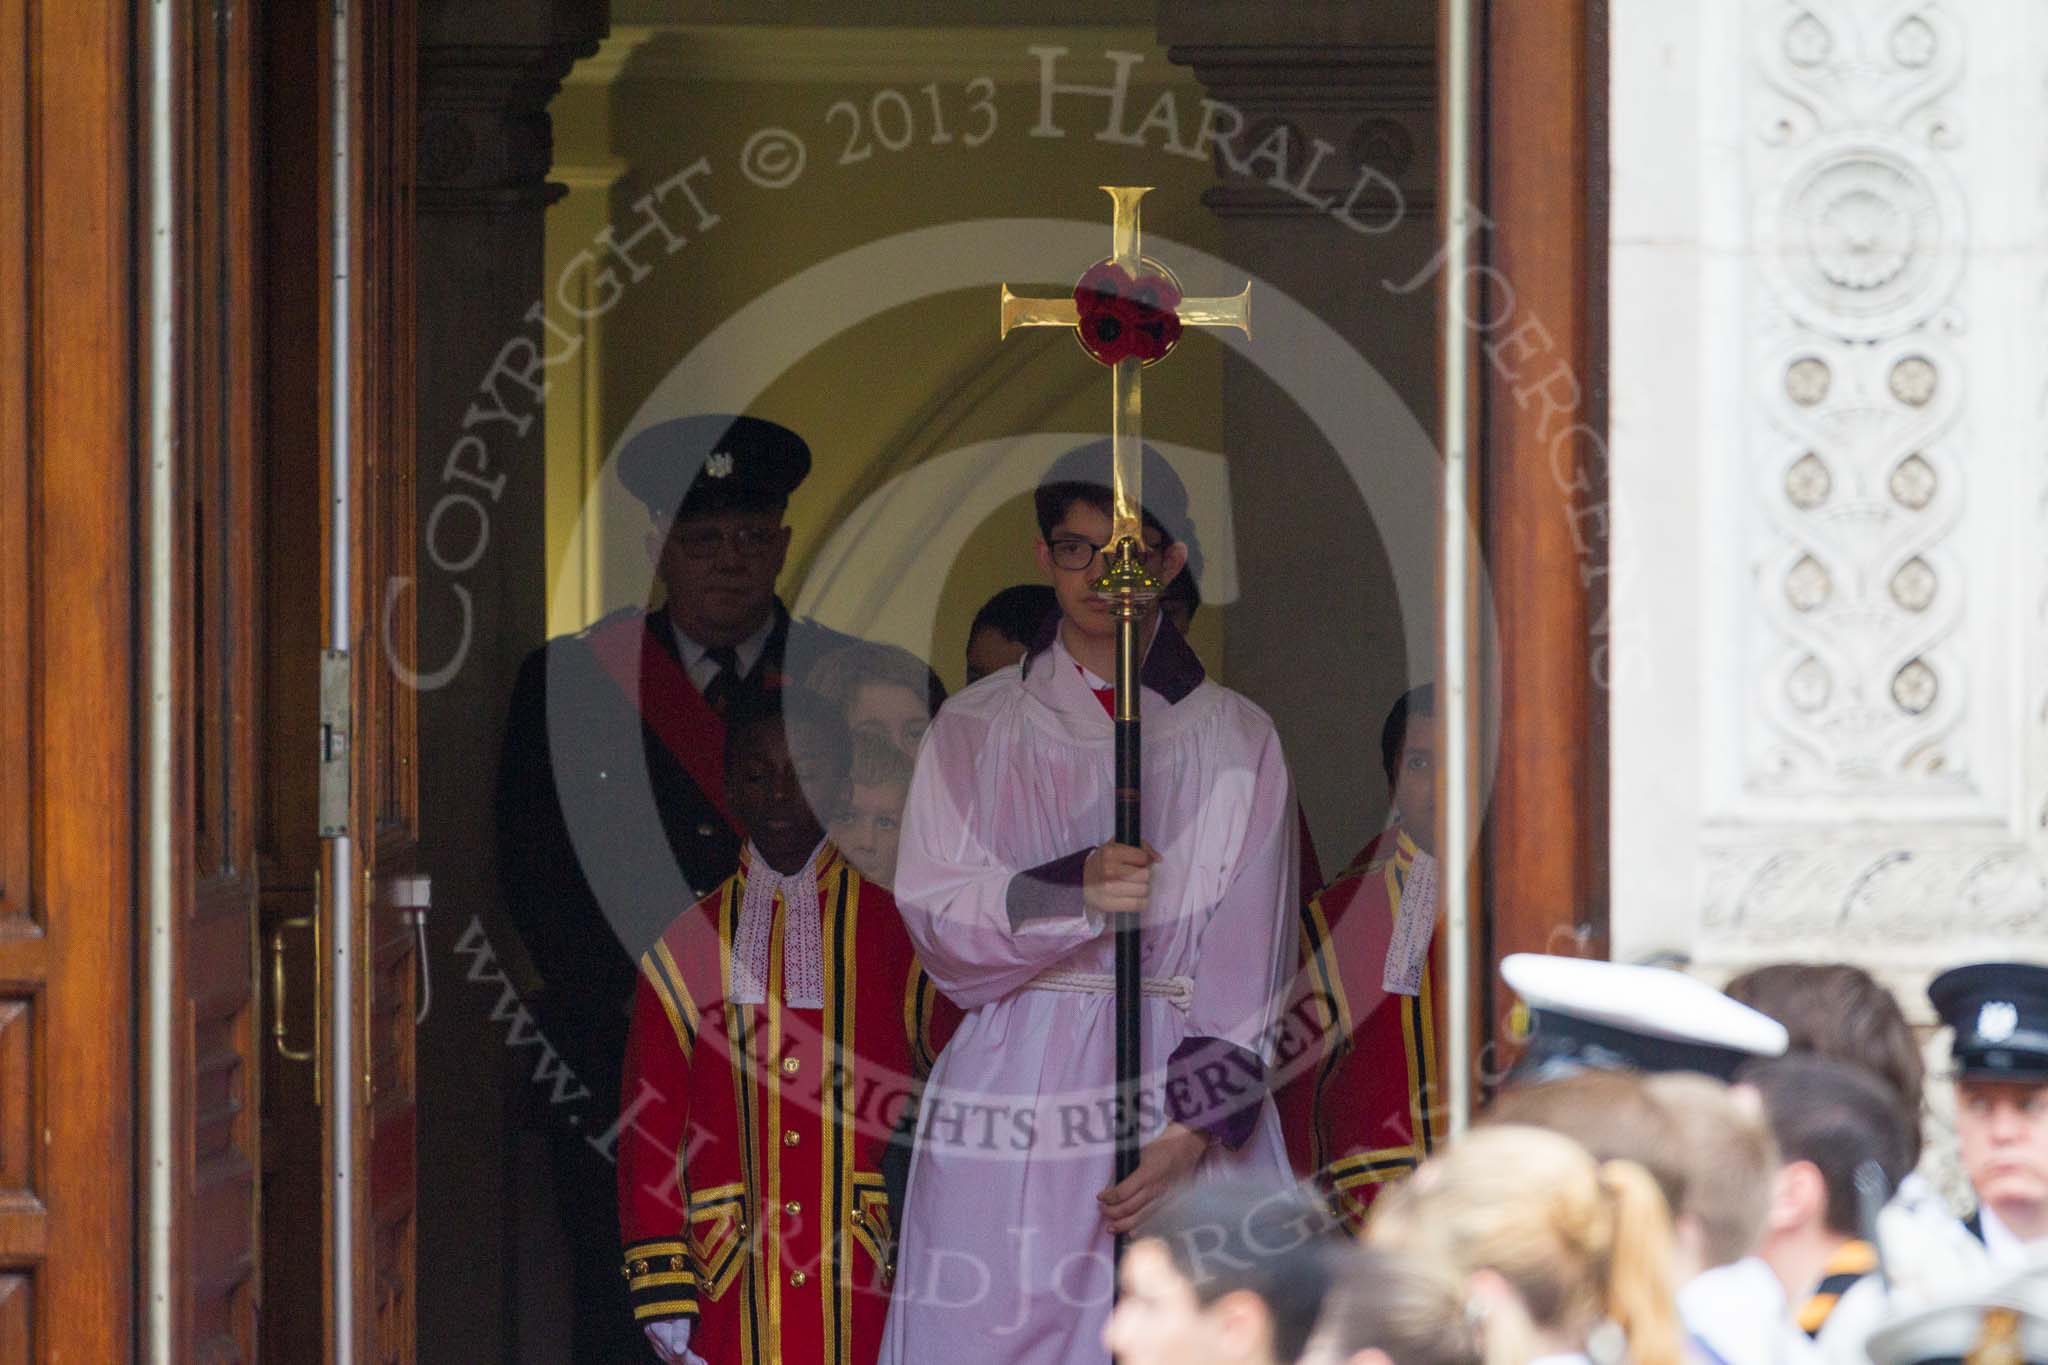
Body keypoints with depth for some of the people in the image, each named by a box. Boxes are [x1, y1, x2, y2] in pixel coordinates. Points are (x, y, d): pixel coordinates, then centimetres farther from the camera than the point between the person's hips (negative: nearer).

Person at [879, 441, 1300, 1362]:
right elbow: (935, 915, 3)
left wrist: (1197, 1126, -10)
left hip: (1180, 1085, -1)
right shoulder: (978, 728, 12)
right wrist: (1070, 892, -15)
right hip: (1016, 1090, 1)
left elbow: (1249, 966, 2)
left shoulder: (1235, 739, 8)